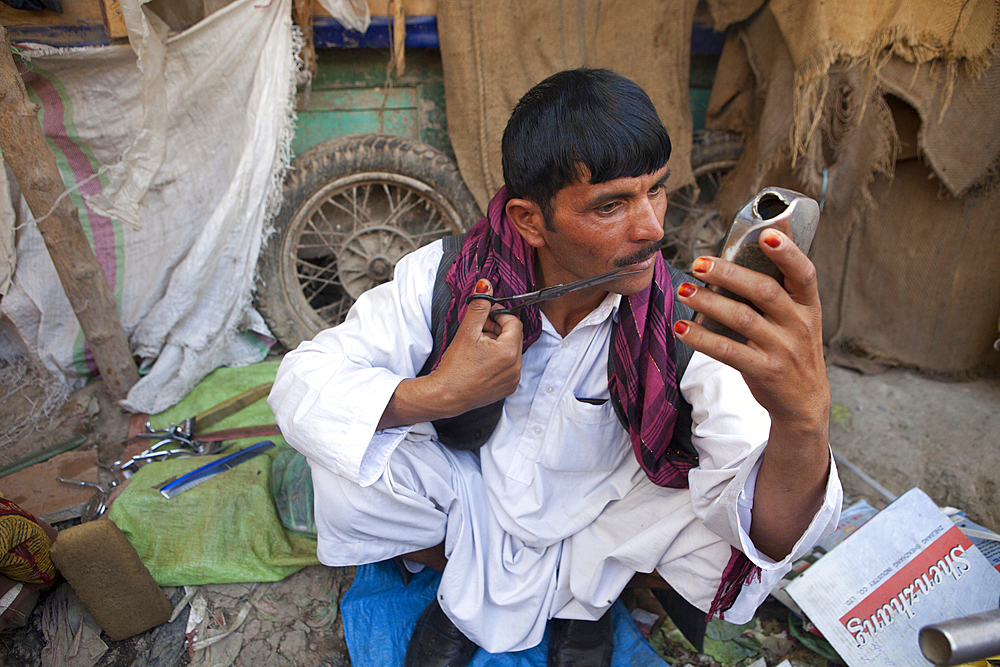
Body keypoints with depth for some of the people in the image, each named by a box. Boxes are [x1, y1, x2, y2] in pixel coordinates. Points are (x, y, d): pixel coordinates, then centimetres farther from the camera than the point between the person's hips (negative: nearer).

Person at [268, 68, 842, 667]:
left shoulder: (687, 326, -23)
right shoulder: (446, 278, -22)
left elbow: (771, 538, -32)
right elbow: (300, 385, -20)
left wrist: (804, 417, -54)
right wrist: (437, 393, -36)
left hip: (595, 526, 1)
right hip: (468, 509, 0)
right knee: (347, 463, -25)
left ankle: (583, 591, 8)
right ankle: (462, 580, 7)